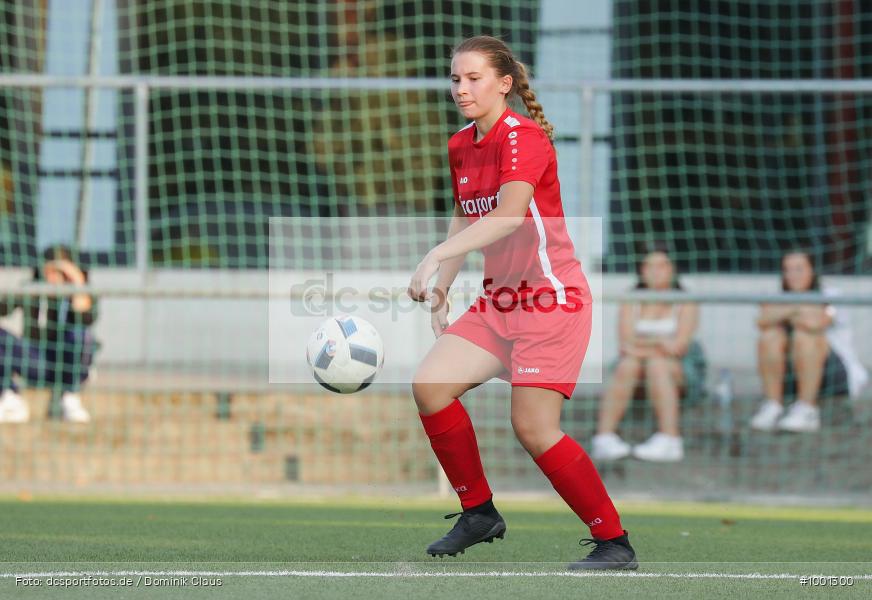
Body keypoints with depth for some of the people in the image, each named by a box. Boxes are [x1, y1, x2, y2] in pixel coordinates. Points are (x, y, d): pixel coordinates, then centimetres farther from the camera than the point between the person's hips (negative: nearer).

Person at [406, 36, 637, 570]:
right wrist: (442, 287, 7)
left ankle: (615, 544, -3)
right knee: (430, 384, -8)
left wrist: (436, 257, -42)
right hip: (500, 300, 8)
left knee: (534, 428, -15)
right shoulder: (461, 147, 9)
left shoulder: (522, 137, -17)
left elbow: (509, 215, -33)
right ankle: (479, 513, 8)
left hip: (552, 298, -8)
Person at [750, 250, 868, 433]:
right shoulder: (780, 300, 10)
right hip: (790, 375, 4)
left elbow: (816, 323, -25)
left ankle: (806, 410, -32)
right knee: (771, 335, -20)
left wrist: (784, 314, -8)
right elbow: (763, 321, -13)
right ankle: (773, 406, -23)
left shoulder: (829, 298, -2)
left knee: (804, 335, -31)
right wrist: (798, 308, -21)